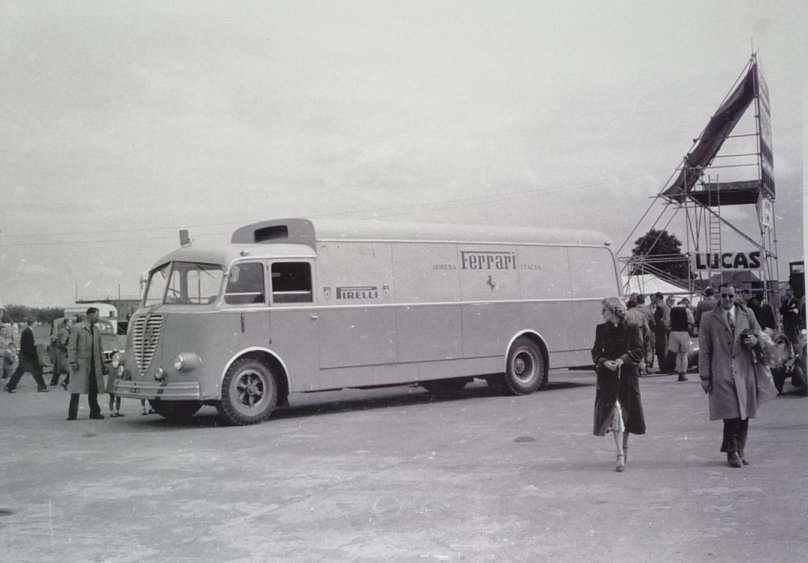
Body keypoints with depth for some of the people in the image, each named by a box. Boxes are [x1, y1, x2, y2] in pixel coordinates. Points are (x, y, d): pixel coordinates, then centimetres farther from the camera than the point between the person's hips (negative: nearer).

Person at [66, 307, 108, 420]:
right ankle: (72, 414, 6)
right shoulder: (77, 328, -1)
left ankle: (94, 412, 14)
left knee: (94, 390, 7)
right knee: (76, 390, 0)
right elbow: (71, 346, -5)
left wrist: (102, 364, 10)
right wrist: (72, 361, -14)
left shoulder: (97, 331, 14)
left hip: (94, 365, 5)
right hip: (80, 363, -5)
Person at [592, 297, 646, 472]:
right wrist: (604, 362, -14)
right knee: (614, 413, -8)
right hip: (608, 376, 1)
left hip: (628, 375, -1)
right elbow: (596, 352, 6)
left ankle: (624, 447, 32)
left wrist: (623, 359, -19)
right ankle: (621, 455, -10)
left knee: (626, 412, 9)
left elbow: (638, 352, -4)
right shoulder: (601, 329, 6)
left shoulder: (631, 328, -3)